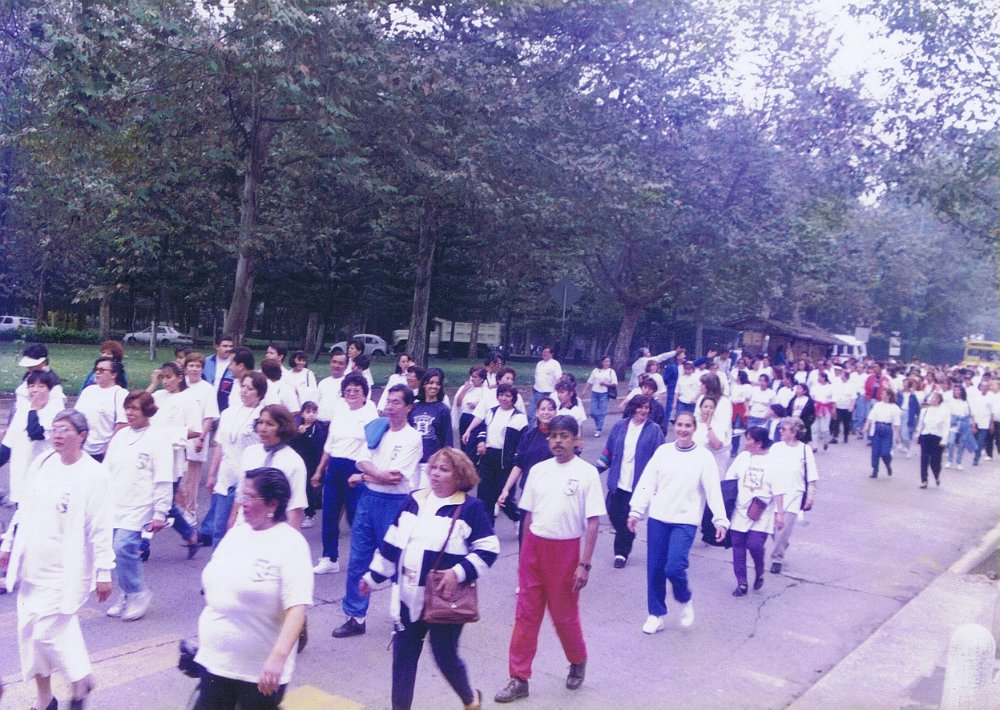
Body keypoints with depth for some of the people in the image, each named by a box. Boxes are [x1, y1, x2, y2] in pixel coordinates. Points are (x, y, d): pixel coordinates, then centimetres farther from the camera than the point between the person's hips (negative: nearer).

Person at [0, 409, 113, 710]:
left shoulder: (93, 474, -14)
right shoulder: (42, 464, 4)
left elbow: (100, 528, -13)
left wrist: (104, 572, -12)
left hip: (64, 570, -6)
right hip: (31, 566, 6)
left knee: (48, 630, -7)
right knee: (29, 629, 10)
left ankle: (80, 678, 20)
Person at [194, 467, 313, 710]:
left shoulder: (290, 544, -15)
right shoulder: (236, 533, 6)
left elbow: (297, 608, -23)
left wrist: (278, 657, -33)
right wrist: (206, 637, 17)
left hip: (260, 670, -6)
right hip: (214, 661, 6)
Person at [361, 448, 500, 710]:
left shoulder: (470, 507, -8)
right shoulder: (413, 501, 8)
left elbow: (488, 549, -9)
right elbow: (391, 543, 14)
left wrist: (458, 572, -19)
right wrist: (373, 575, 15)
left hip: (445, 600, -5)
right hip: (409, 597, 5)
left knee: (445, 656, 7)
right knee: (402, 656, 9)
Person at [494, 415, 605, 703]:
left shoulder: (587, 473, -8)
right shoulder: (538, 470, 4)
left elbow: (592, 522, -9)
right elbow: (529, 515, 11)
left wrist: (585, 564, -13)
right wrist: (524, 553, 12)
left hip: (565, 550, -4)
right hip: (534, 547, 4)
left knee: (564, 615, 9)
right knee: (526, 614, 6)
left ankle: (578, 662, 37)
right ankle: (519, 679, 15)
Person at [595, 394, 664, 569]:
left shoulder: (654, 430, -3)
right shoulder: (620, 426, 7)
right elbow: (608, 450, 13)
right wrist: (598, 469, 9)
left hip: (637, 483, -4)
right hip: (617, 481, 4)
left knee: (627, 518, 0)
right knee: (613, 511, 7)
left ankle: (622, 552, 16)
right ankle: (625, 543, 34)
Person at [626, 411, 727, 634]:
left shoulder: (704, 456, -2)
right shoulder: (663, 451, 5)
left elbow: (713, 490, -6)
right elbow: (647, 483, 5)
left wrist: (720, 519, -14)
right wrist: (636, 510, 0)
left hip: (685, 521, -3)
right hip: (658, 518, 3)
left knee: (674, 568, -15)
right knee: (655, 569, 5)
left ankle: (685, 600, 17)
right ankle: (656, 615, 22)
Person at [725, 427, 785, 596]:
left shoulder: (772, 462, -5)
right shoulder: (743, 457, 6)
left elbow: (778, 491, -5)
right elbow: (729, 480, 12)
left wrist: (780, 513, -8)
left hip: (762, 514, -4)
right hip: (741, 511, 4)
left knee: (755, 544, -15)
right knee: (738, 546, 4)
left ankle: (759, 573, 15)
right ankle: (741, 583, 16)